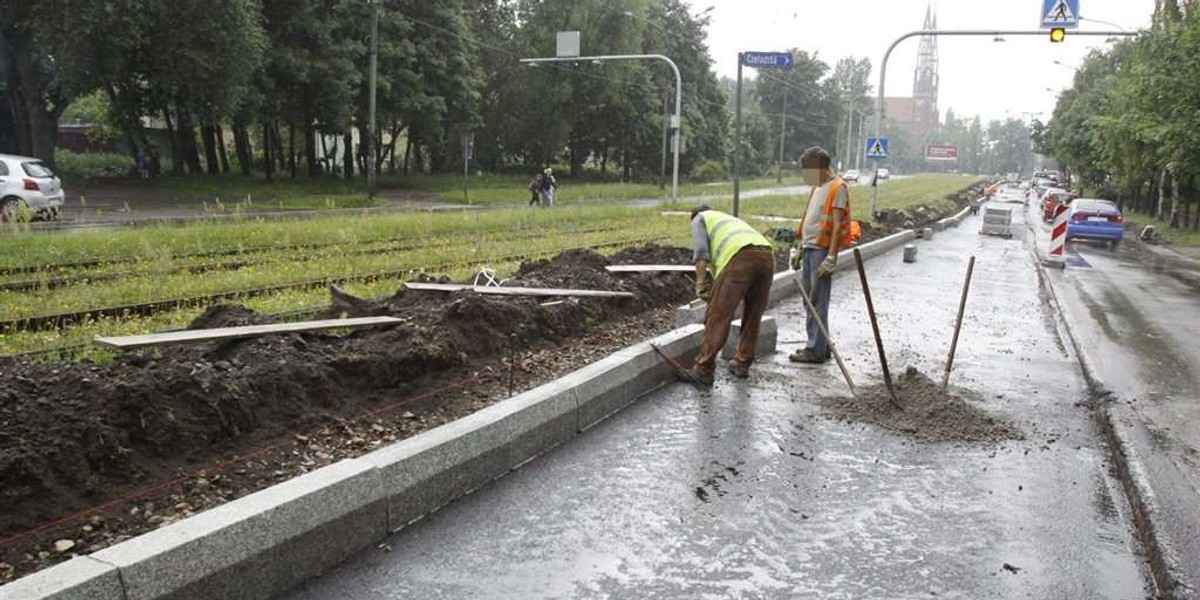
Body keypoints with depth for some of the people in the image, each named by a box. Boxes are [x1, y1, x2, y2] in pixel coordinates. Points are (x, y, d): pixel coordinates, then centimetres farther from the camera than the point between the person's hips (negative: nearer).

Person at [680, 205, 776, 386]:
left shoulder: (699, 219, 25)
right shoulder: (731, 219, 44)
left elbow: (701, 251, 4)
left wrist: (700, 283, 1)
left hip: (740, 256, -7)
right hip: (766, 255, 7)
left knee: (718, 316, -4)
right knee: (753, 316, 18)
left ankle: (704, 370, -4)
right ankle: (742, 365, 26)